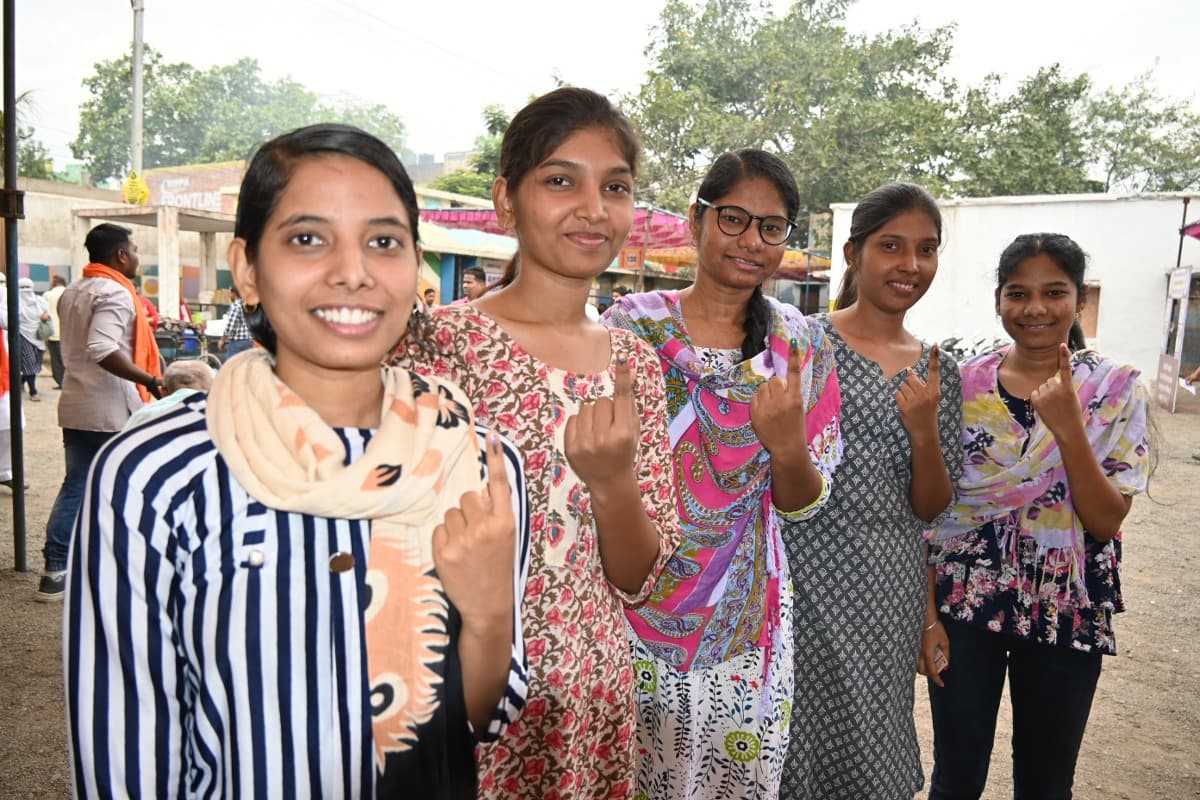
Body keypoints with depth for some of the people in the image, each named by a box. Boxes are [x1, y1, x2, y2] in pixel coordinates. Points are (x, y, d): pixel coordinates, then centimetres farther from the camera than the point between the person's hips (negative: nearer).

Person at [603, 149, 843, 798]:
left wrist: (787, 448, -19)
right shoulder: (632, 323, -7)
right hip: (630, 605, -1)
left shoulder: (803, 345, 0)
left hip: (744, 622, 2)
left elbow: (802, 506, 2)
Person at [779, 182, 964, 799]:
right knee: (826, 744, 5)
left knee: (880, 743, 16)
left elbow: (932, 509, 4)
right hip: (812, 578, -4)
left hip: (894, 588, 4)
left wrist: (925, 432, -11)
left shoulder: (938, 372, 6)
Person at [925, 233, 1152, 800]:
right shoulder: (964, 382, -4)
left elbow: (1107, 521, -11)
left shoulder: (1116, 388, -5)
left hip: (1067, 615, 0)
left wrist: (1068, 427, -24)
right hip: (963, 605, 0)